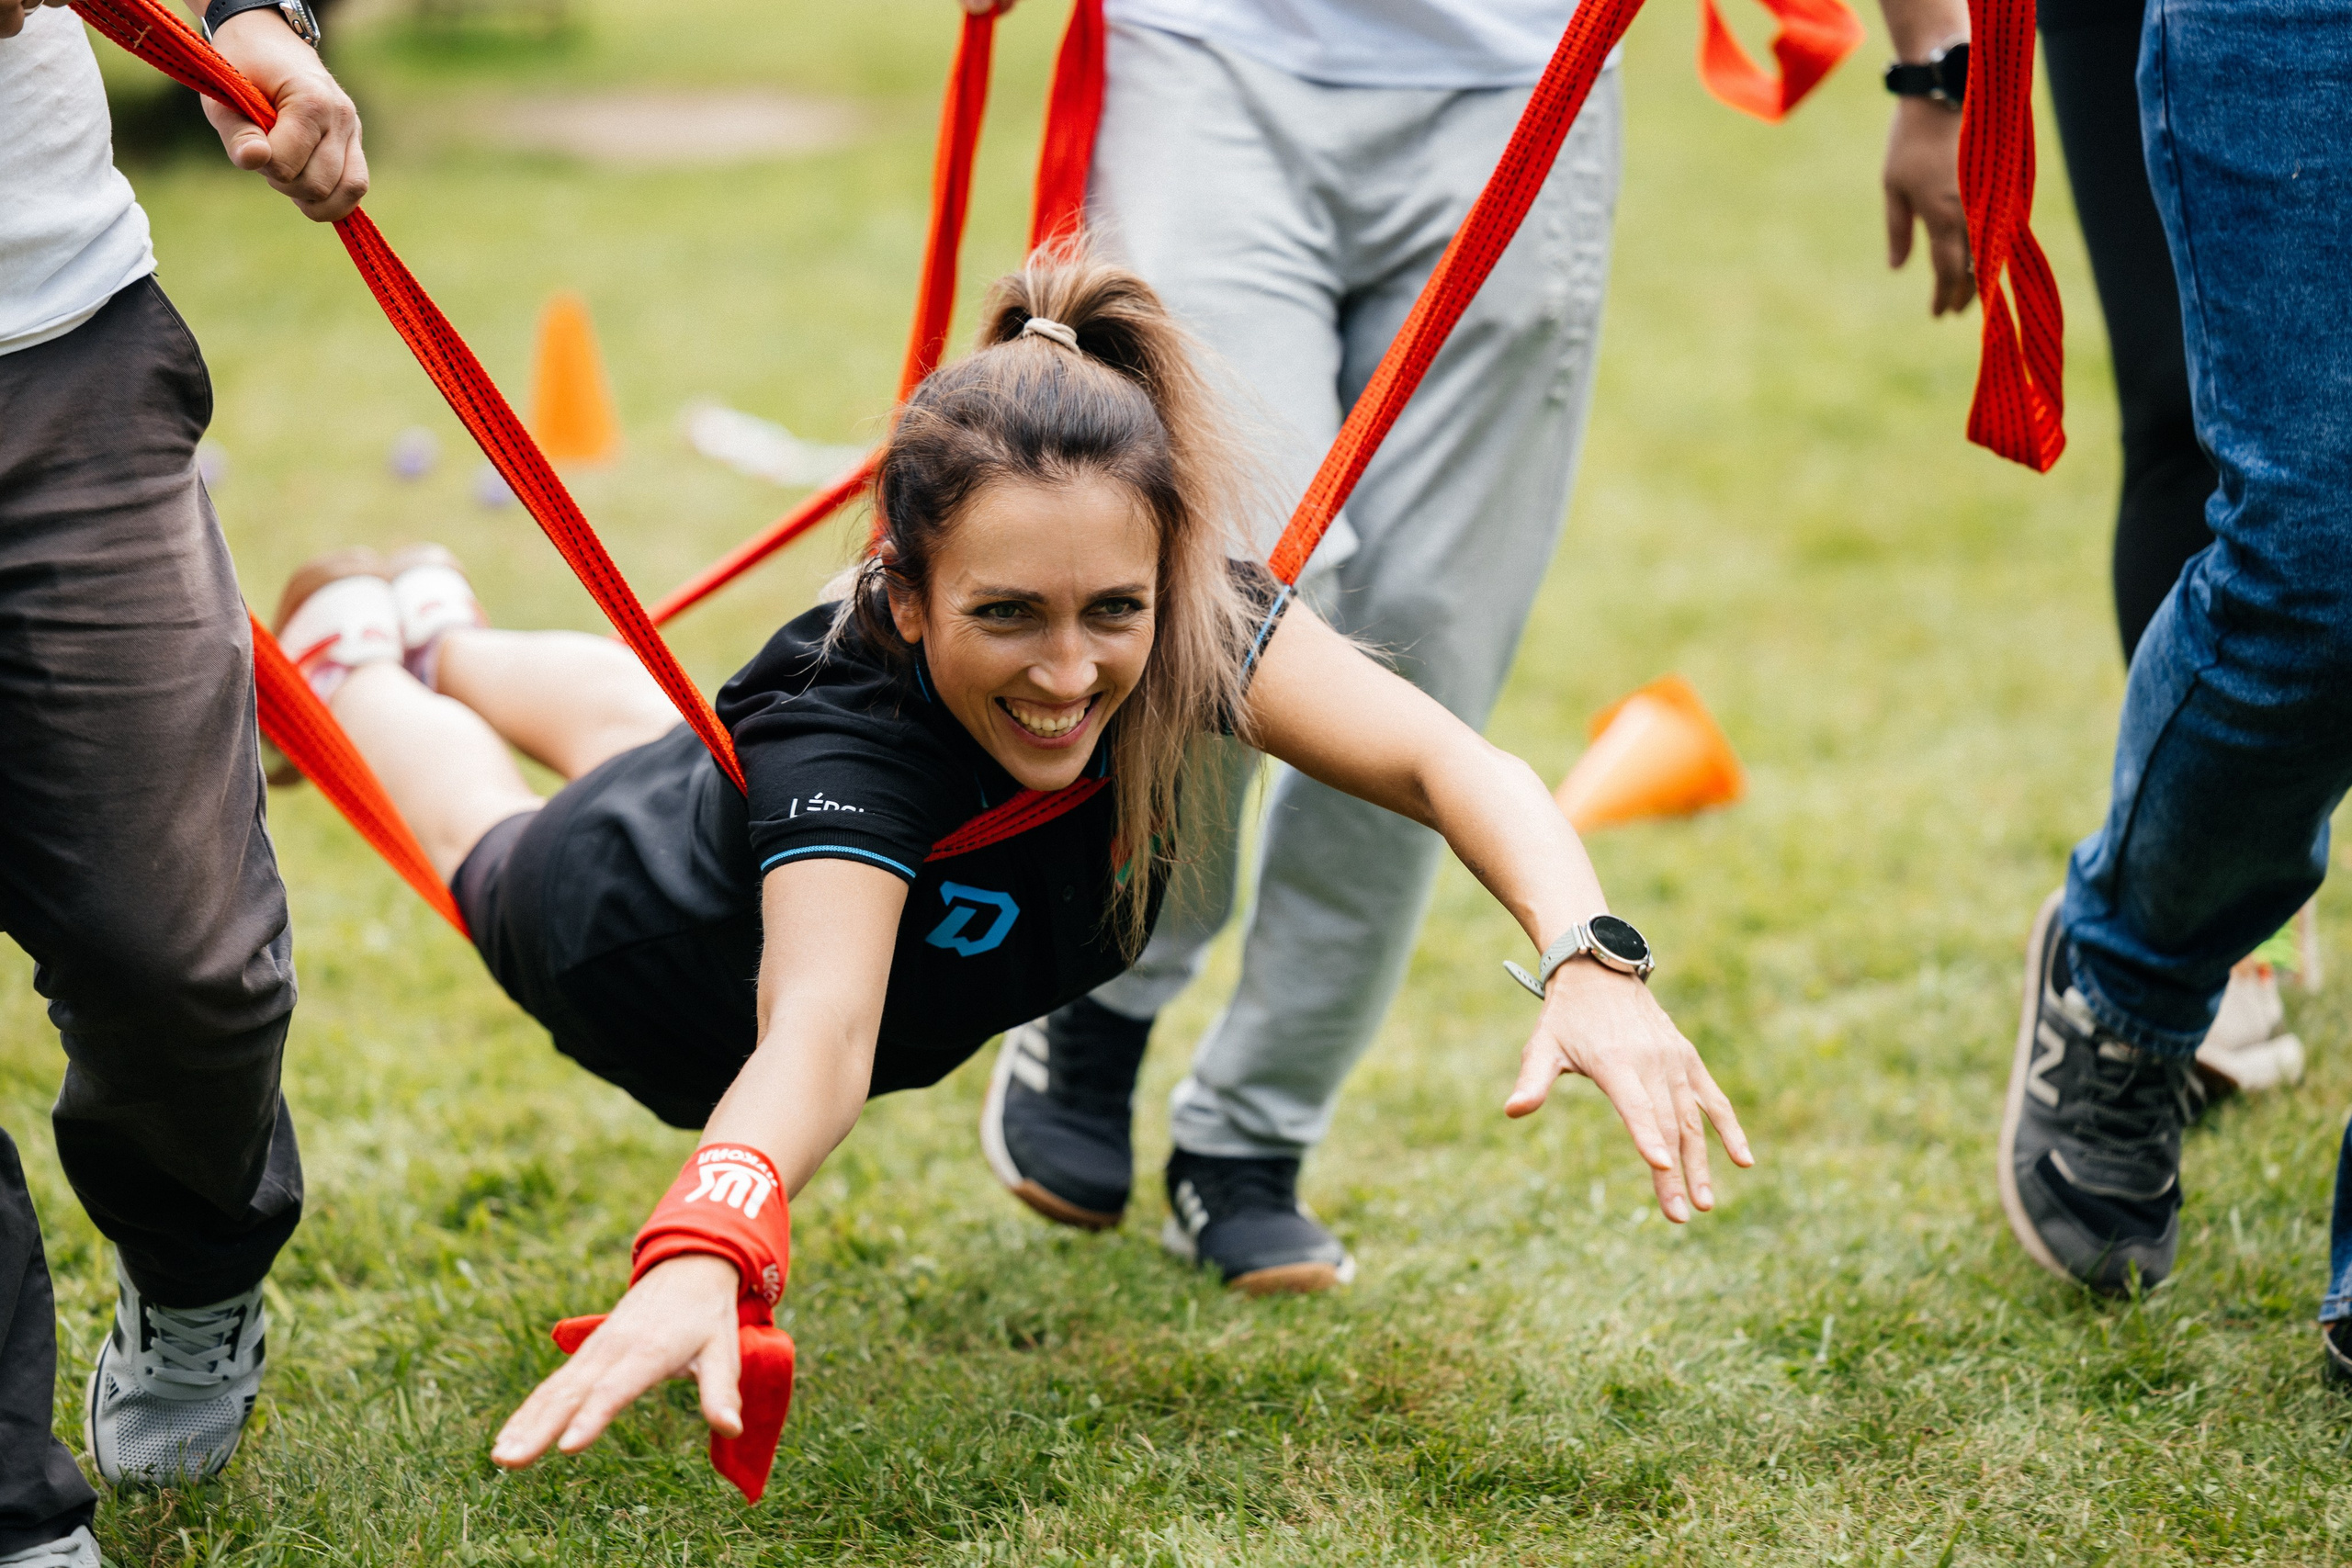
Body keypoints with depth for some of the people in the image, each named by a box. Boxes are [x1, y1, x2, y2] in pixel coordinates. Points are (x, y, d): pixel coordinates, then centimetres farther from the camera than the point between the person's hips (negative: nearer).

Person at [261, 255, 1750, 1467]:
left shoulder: (1191, 621, -40)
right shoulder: (846, 735, -51)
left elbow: (1441, 760, -49)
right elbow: (818, 1033, -65)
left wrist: (1592, 959, -67)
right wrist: (702, 1251, -84)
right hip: (652, 959, -5)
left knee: (649, 725, 40)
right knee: (505, 846, 33)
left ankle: (442, 635, 68)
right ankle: (355, 663, 61)